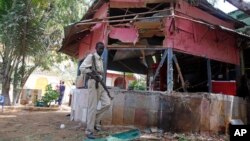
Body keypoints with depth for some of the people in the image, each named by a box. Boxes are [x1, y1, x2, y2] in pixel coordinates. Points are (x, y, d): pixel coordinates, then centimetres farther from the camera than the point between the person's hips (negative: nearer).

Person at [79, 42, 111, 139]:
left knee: (107, 103, -1)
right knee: (93, 107, -6)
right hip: (93, 82, -8)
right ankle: (89, 131, 3)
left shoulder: (101, 60, 20)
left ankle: (96, 120, 17)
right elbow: (82, 68, -14)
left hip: (101, 83, 8)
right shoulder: (91, 56, -4)